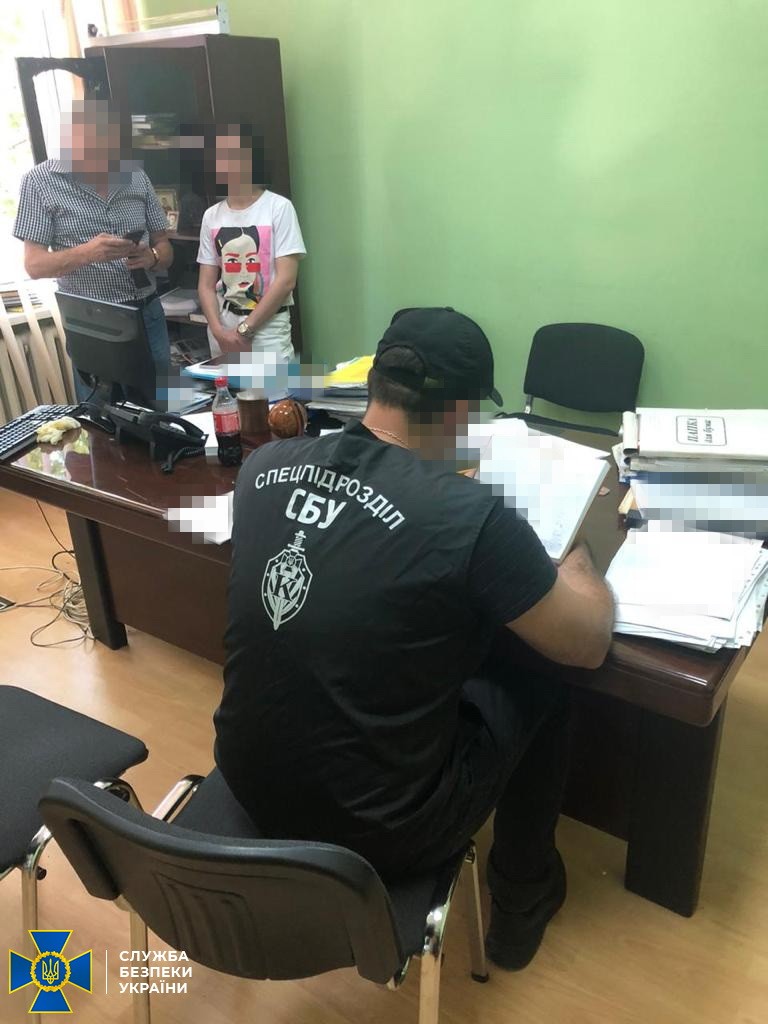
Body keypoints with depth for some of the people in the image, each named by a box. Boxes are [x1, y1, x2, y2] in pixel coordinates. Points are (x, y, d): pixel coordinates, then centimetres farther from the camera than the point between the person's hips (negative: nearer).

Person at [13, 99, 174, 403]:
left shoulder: (137, 178, 6)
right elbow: (34, 266, -7)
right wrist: (87, 252, -25)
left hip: (148, 315, 3)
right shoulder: (40, 181, -4)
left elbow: (165, 249, 10)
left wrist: (152, 258, -14)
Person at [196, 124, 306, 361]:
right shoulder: (212, 216, 8)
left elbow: (286, 280, -11)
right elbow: (206, 285, 7)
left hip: (267, 325, -4)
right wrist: (219, 331, -10)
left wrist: (244, 329, -12)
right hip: (223, 326, 4)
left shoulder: (278, 208, -5)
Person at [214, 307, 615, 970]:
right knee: (536, 685, 16)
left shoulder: (265, 464, -7)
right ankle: (521, 900, 35)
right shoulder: (472, 516, -24)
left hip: (250, 784, 6)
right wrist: (579, 550, 10)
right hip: (380, 834, -5)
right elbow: (589, 645, -7)